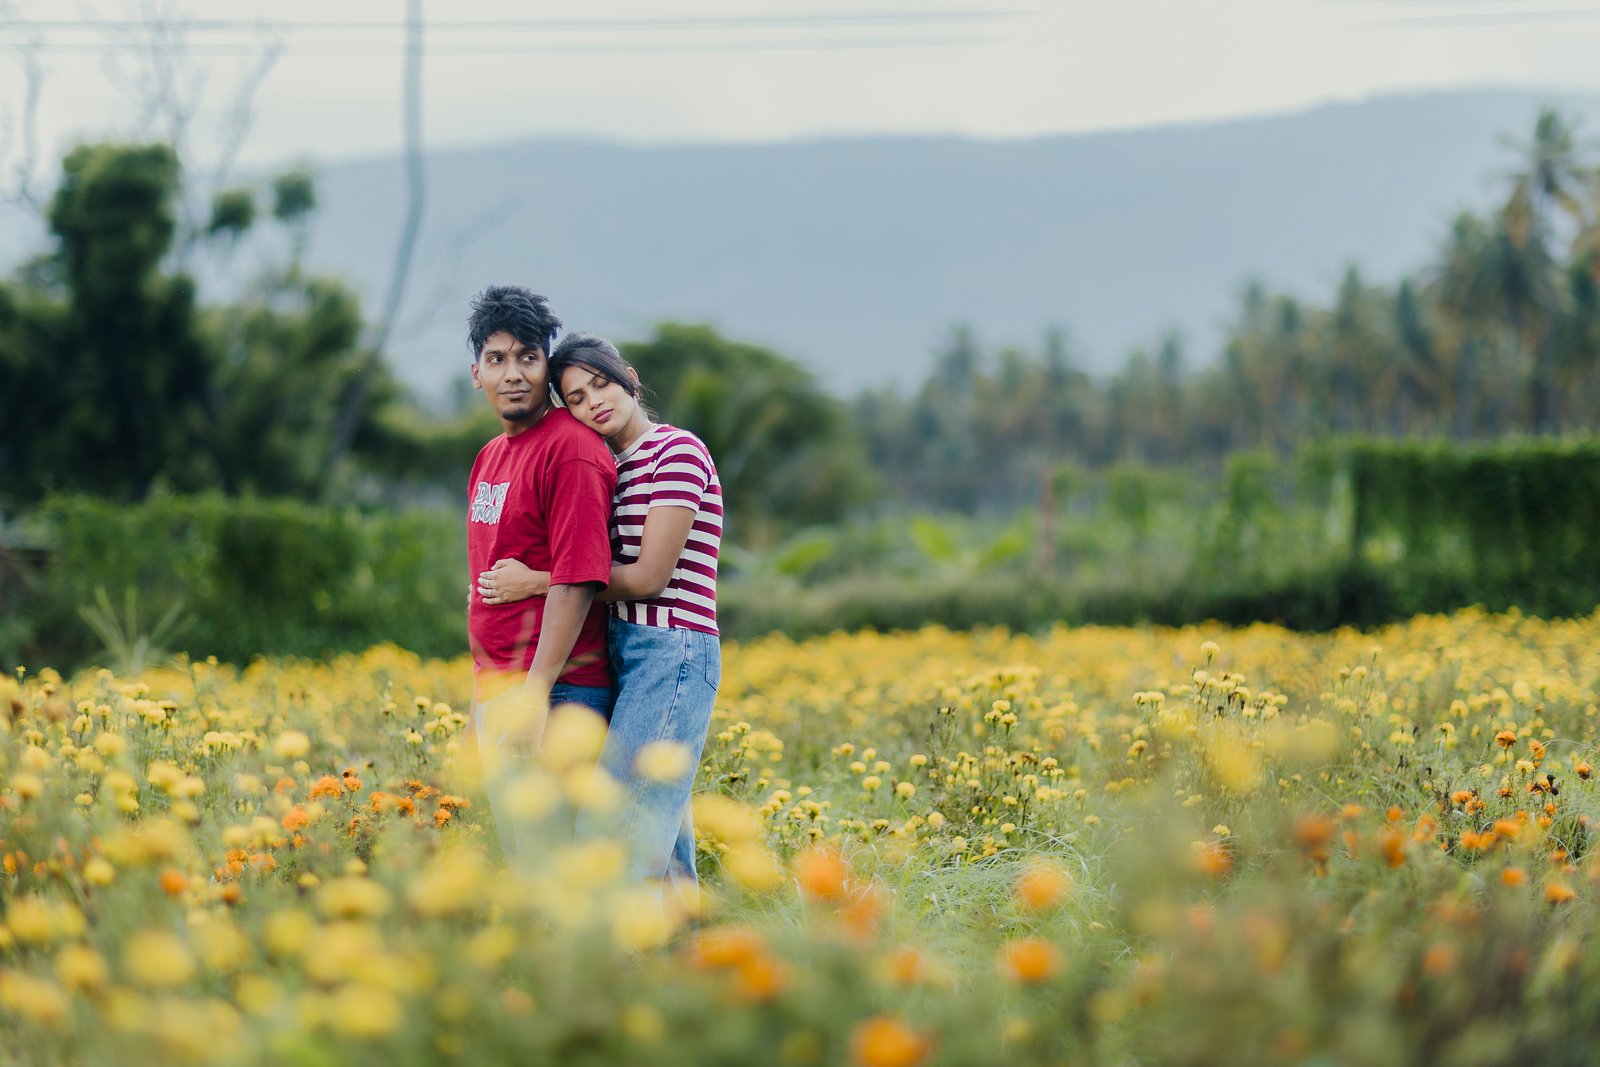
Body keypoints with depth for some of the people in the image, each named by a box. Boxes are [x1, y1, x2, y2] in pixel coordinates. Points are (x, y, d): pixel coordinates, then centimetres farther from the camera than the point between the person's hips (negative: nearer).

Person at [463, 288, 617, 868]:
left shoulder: (570, 449, -12)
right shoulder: (492, 455, 18)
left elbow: (576, 580, -18)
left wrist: (534, 691, -22)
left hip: (552, 690, -9)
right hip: (498, 688, 10)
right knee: (520, 860, 11)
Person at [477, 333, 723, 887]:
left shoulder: (677, 451, -10)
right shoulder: (617, 466, 17)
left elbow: (649, 576, -15)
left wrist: (535, 582, -10)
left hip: (670, 654, -9)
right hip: (629, 654, 9)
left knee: (618, 845, -14)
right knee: (665, 853, 9)